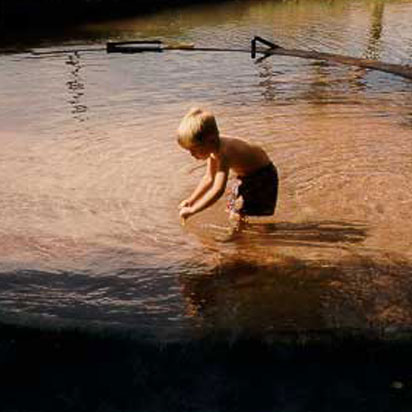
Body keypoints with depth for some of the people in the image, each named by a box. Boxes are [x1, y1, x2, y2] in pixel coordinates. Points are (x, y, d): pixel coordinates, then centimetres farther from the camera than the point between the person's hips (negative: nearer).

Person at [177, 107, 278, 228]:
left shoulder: (224, 153, -37)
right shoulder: (213, 148, -9)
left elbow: (217, 190, -45)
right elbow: (209, 178, 4)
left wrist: (192, 210, -41)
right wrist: (191, 200, -3)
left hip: (262, 176, -9)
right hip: (246, 175, 9)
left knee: (237, 215, -16)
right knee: (232, 208, 18)